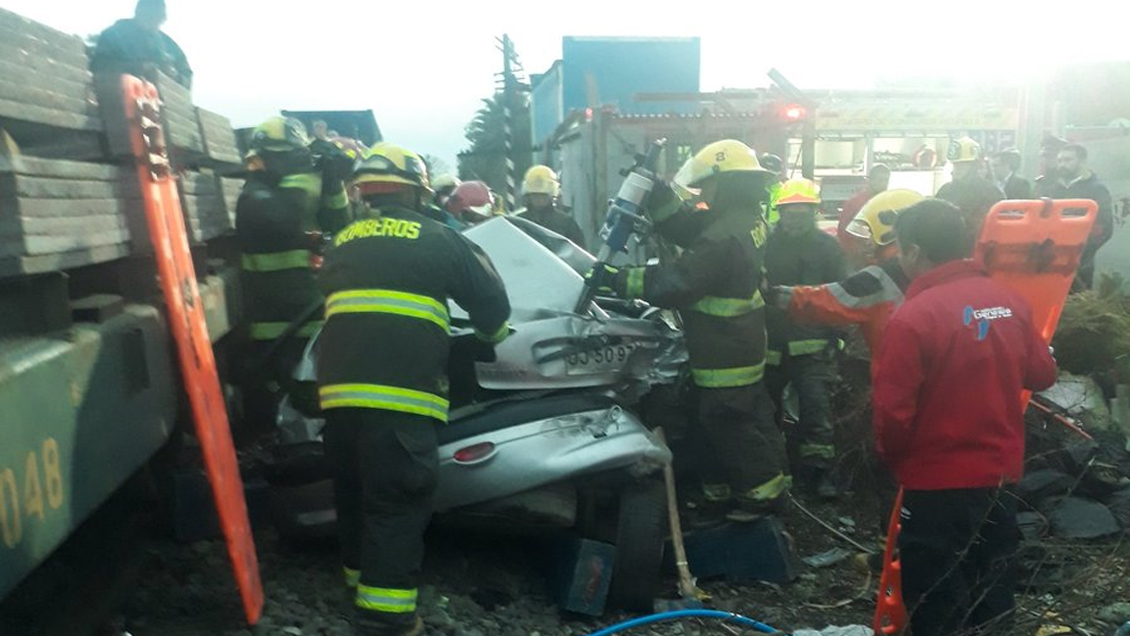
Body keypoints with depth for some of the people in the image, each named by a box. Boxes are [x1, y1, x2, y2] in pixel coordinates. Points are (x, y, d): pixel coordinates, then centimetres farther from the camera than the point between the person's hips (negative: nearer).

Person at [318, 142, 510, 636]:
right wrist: (493, 332, 33)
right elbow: (491, 300, 11)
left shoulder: (342, 243, 19)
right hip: (399, 394, -6)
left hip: (338, 389, 6)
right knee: (397, 504, -3)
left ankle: (361, 579, 35)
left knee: (354, 494, 19)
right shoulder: (438, 240, 6)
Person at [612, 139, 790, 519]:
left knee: (729, 426, 4)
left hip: (724, 357, -10)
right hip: (745, 348, 10)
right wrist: (655, 189, 0)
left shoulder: (725, 238, -26)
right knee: (752, 418, 22)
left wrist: (620, 280, -23)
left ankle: (762, 492, 17)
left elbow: (676, 284, -28)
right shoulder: (748, 220, 7)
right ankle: (771, 480, 36)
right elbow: (682, 226, 9)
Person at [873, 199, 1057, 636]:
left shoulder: (912, 317, -22)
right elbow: (1042, 375, 10)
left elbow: (893, 411, -20)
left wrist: (891, 457, -1)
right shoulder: (1009, 301, -3)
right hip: (1001, 475, 7)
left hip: (939, 486, -6)